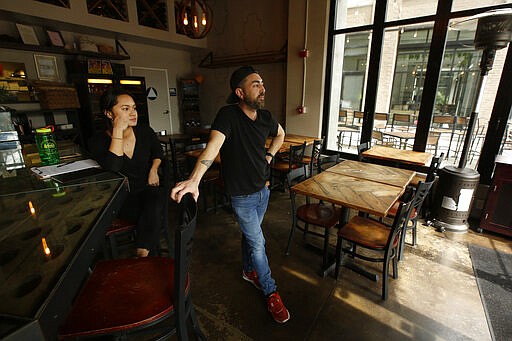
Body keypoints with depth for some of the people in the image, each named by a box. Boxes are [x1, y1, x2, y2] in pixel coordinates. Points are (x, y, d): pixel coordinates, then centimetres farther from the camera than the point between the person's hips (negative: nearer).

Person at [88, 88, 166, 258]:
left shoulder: (145, 132, 1)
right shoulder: (98, 141, -7)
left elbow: (158, 152, 21)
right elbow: (112, 168, -27)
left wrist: (154, 169, 1)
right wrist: (118, 131, -24)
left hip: (148, 188, 3)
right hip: (121, 198, -2)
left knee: (154, 203, -32)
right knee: (153, 216, -29)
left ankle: (141, 255, -24)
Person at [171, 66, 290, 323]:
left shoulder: (265, 116, -2)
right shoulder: (228, 115, -22)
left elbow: (280, 134, 20)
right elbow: (213, 146, -38)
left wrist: (269, 156, 6)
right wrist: (194, 180, -54)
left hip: (263, 188, 6)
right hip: (242, 195, -6)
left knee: (250, 234, 24)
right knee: (257, 242, 6)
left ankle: (248, 270, 50)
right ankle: (270, 292, 29)